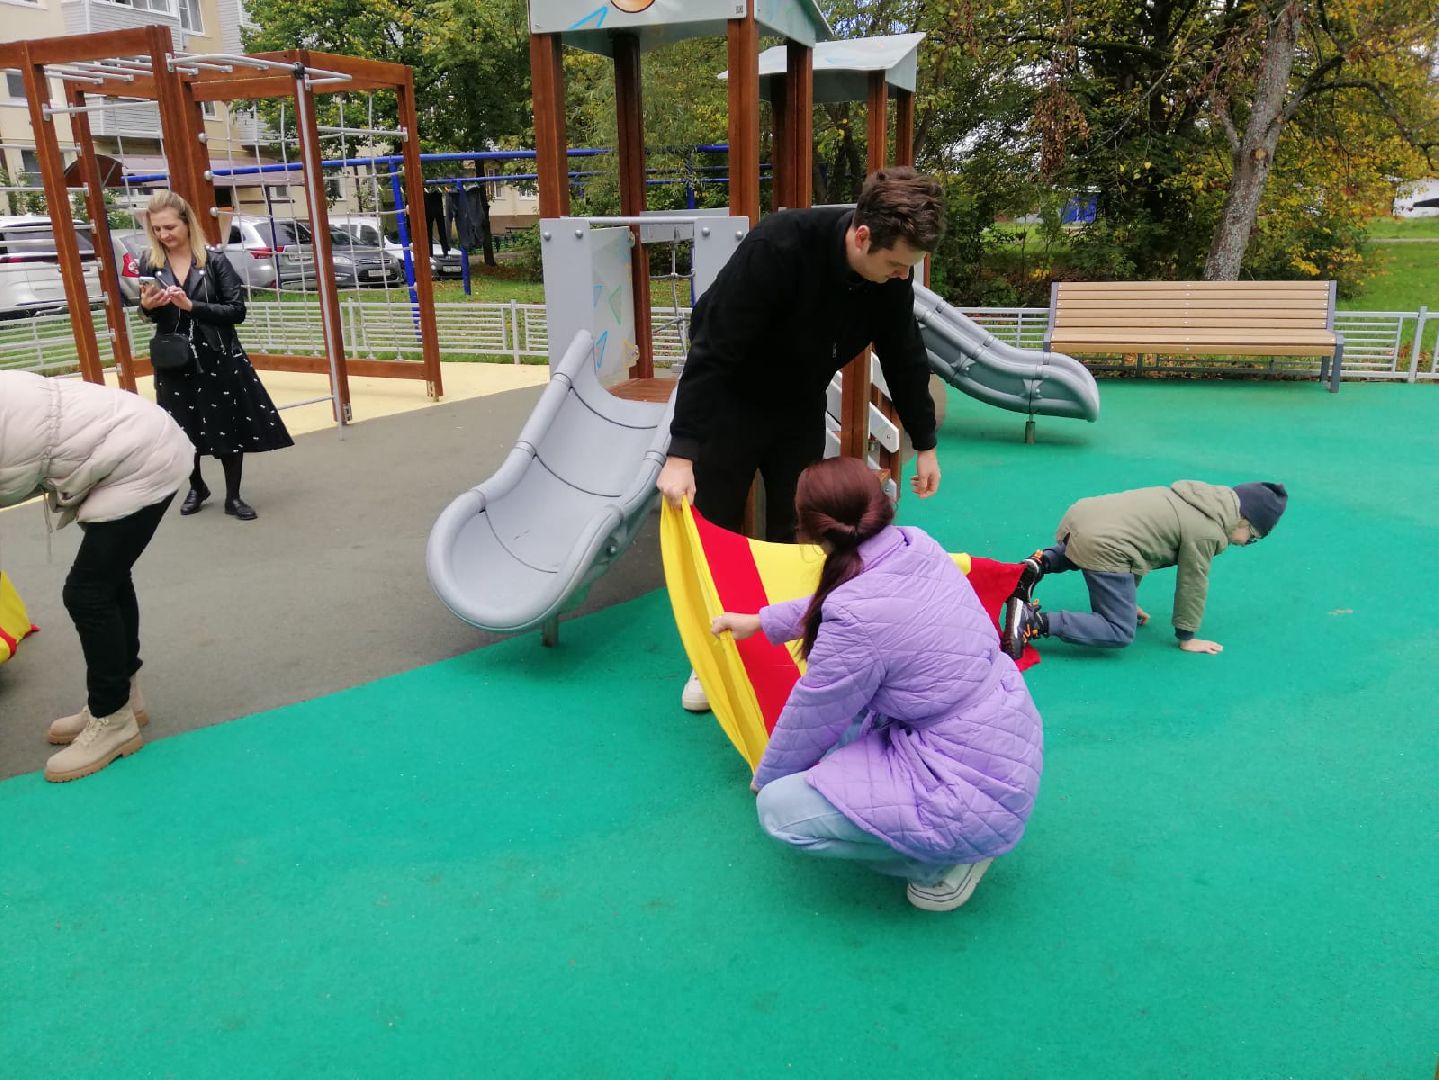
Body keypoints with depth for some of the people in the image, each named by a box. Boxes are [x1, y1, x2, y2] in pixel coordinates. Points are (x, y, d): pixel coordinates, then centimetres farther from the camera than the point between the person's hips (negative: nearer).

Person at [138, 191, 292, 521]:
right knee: (184, 429, 12)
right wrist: (146, 306, -13)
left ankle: (233, 497, 15)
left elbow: (237, 311, -12)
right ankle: (196, 487, 35)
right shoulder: (149, 265, 1)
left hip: (219, 358, -2)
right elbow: (151, 317, 9)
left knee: (230, 427, 2)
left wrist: (191, 305, -20)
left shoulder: (215, 261, -6)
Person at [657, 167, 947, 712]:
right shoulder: (778, 247, -33)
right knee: (714, 532, 2)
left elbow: (905, 359, 1)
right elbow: (711, 352, -33)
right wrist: (682, 452, -36)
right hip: (729, 398, -4)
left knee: (794, 533, 5)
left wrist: (925, 444, 7)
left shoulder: (892, 277, -15)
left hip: (801, 408, 5)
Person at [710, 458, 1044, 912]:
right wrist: (759, 621, 29)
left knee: (780, 807, -6)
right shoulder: (916, 545, -5)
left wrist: (765, 778, 12)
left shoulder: (856, 619, -26)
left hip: (977, 801, -8)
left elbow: (810, 722, -9)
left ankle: (943, 863, 5)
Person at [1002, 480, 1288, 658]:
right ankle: (1033, 621, -20)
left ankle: (1040, 563, 13)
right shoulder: (1208, 532, -4)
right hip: (1103, 545, -9)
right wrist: (1186, 638, 16)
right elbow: (1192, 584, 2)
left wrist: (1129, 598, 35)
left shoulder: (1201, 499, 23)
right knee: (1120, 632, -5)